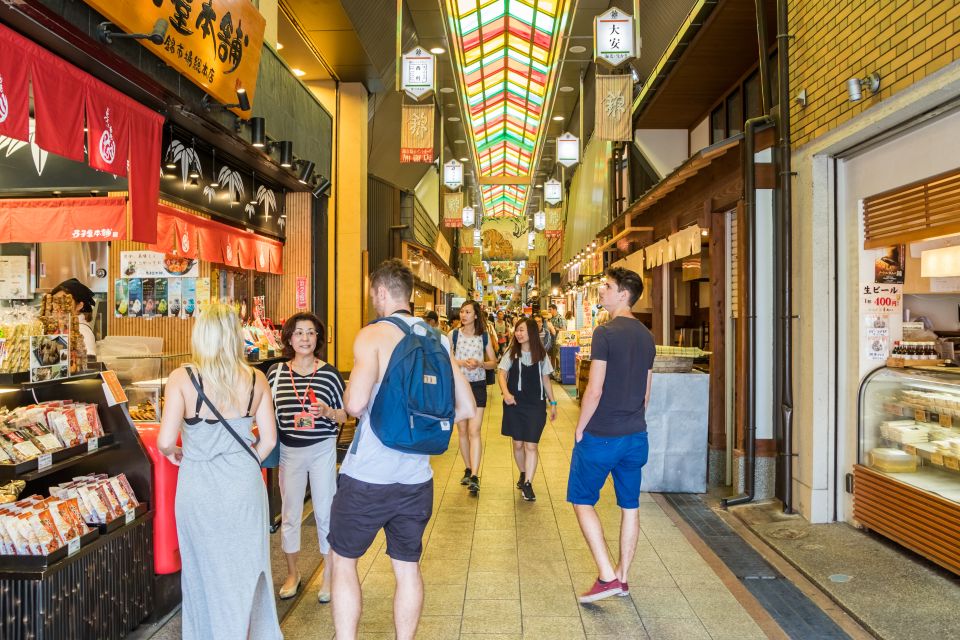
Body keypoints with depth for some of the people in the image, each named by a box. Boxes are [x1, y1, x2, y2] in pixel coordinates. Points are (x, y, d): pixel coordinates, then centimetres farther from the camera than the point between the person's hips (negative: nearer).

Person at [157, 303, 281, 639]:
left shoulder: (182, 378, -12)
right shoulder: (256, 379, -5)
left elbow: (166, 441, -14)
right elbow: (269, 439, -1)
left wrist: (171, 453, 8)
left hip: (199, 485, -2)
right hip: (245, 484, 2)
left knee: (208, 571, 16)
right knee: (247, 566, 19)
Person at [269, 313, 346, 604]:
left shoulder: (329, 373, -7)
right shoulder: (276, 372, -1)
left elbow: (344, 415, -2)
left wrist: (327, 412, -20)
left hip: (322, 450, -2)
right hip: (289, 451, 2)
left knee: (325, 513, 6)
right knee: (289, 515, 13)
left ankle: (328, 577, 24)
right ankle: (292, 573, 34)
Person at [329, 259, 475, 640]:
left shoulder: (373, 335, -11)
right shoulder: (437, 340, 5)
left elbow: (355, 404, -22)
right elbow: (466, 409, 5)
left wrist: (348, 397, 1)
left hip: (367, 476, -5)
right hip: (416, 478, 5)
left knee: (343, 560, 14)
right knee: (408, 566, 18)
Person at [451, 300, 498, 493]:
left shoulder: (484, 336, 0)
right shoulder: (453, 335, -1)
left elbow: (494, 363, 6)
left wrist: (480, 363, -14)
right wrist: (462, 362, -19)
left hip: (477, 385, -1)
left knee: (474, 431, -10)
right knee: (462, 430, 10)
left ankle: (475, 476, -13)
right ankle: (468, 470, 25)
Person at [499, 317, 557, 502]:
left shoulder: (541, 354, 2)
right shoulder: (511, 353, 0)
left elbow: (546, 380, 9)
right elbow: (501, 374, -5)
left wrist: (552, 403, 8)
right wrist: (505, 392, -23)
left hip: (536, 405, -1)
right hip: (514, 403, 1)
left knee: (531, 445, -5)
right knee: (518, 444, 10)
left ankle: (527, 484, -1)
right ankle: (523, 475, 31)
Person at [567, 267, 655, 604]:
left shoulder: (606, 333, -16)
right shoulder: (646, 336, 7)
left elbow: (595, 390, -19)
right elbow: (645, 393, 13)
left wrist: (580, 428, -8)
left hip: (600, 436, -7)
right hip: (635, 436, 7)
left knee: (582, 500, 7)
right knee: (630, 505, 13)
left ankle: (607, 576, 2)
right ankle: (622, 577, 25)